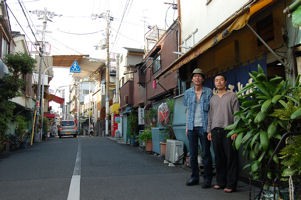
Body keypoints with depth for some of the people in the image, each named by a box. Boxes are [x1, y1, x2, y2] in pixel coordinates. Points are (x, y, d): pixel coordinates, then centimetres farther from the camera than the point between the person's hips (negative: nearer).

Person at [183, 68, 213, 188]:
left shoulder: (208, 92, 1)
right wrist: (187, 126, 8)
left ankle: (207, 179, 12)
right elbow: (187, 110, 13)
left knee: (205, 154, 2)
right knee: (192, 154, 10)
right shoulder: (188, 92, 10)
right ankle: (194, 177, 22)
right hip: (192, 127, 3)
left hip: (204, 126, -3)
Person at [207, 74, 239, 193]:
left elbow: (236, 114, -3)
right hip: (215, 130, 5)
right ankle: (221, 182, 17)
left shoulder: (232, 95, 3)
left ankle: (231, 184, 4)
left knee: (231, 158, -2)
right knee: (218, 158, 7)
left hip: (228, 130, -4)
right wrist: (209, 130, 11)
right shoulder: (213, 98, 18)